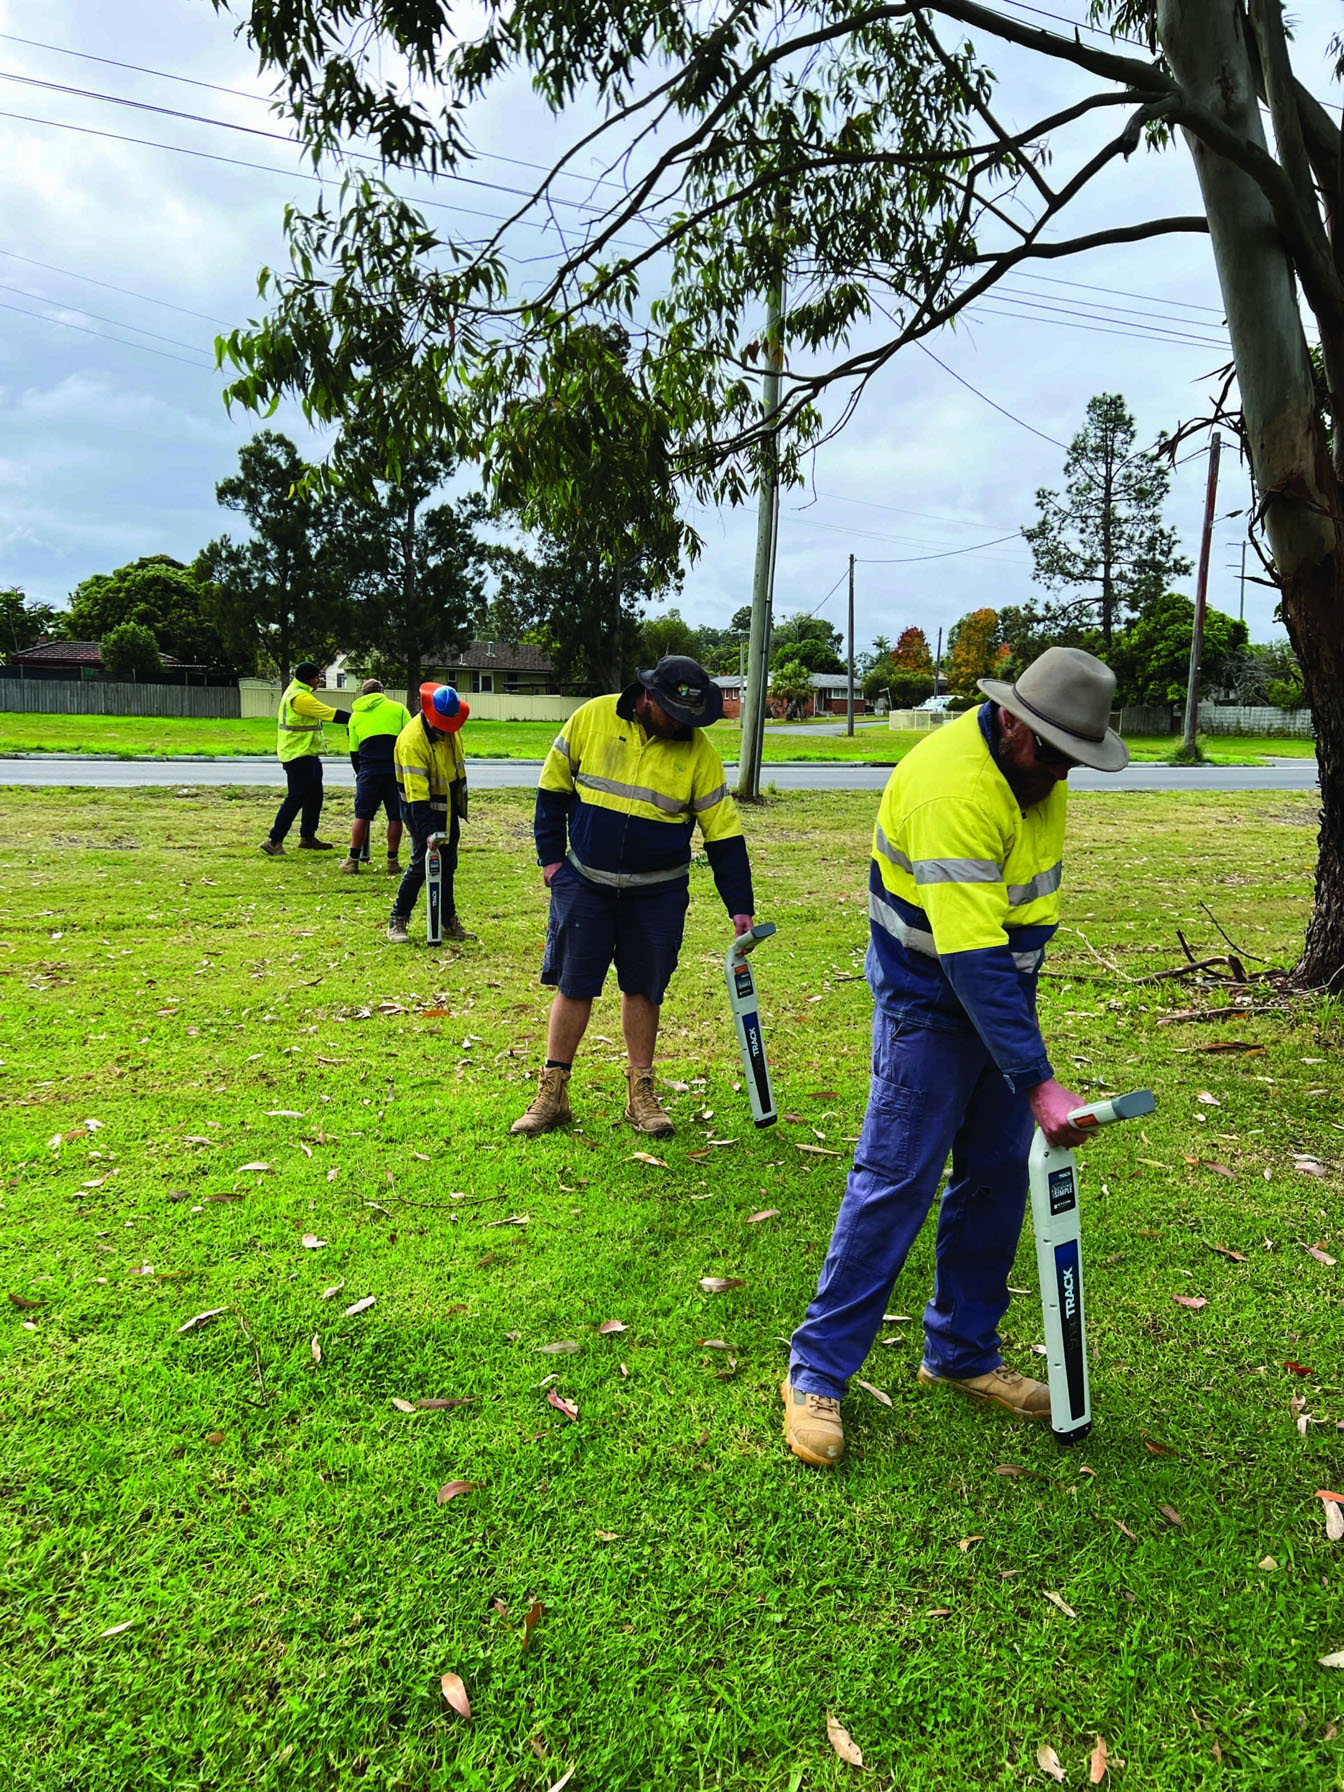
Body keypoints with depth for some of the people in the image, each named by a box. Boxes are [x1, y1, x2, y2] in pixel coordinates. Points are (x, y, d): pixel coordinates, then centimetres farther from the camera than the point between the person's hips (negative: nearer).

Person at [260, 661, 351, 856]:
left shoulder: (295, 690, 14)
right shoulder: (300, 697, -20)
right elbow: (330, 713, -22)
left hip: (308, 754, 11)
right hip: (298, 755, -11)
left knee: (314, 795, 16)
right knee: (296, 797, -9)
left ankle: (307, 837, 25)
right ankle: (274, 840, -7)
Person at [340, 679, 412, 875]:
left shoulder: (355, 715, 15)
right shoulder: (398, 708, 8)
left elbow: (353, 751, 16)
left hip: (368, 771, 2)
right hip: (396, 770, -2)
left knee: (362, 816, 8)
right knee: (395, 817, 6)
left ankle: (353, 860, 8)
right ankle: (392, 861, 8)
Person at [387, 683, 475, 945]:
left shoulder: (451, 730, -1)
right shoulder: (412, 739, -26)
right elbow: (416, 791, -31)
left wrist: (459, 806, 20)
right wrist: (428, 831, -35)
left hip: (448, 809, 7)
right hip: (423, 808, -7)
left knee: (448, 865, 12)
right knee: (422, 864, -8)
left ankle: (449, 921, 23)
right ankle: (397, 921, 5)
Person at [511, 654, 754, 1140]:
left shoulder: (698, 750, -6)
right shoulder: (592, 718, -7)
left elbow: (723, 832, -2)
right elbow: (553, 786, 5)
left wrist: (740, 907, -4)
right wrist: (550, 856, 2)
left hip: (657, 894, 0)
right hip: (584, 882, 0)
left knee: (643, 990, 8)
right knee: (573, 986, 4)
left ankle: (641, 1094, 22)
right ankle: (552, 1093, 16)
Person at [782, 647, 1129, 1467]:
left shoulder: (1035, 769, 1)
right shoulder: (954, 789, -29)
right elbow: (971, 958, -33)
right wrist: (1039, 1082, -34)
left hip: (1001, 995, 8)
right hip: (930, 1005, -8)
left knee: (997, 1178, 11)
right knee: (895, 1183, -6)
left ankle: (962, 1353, 27)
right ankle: (817, 1369, 7)